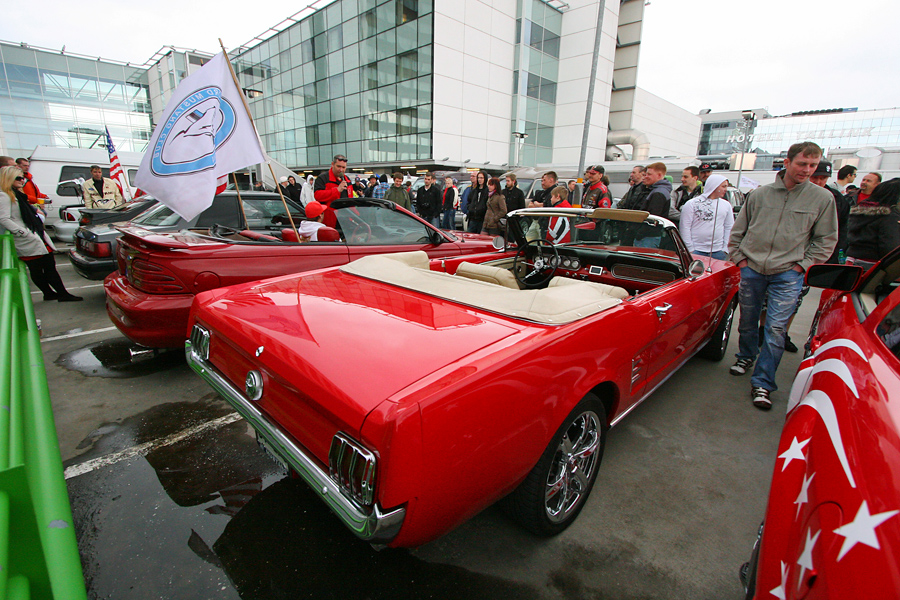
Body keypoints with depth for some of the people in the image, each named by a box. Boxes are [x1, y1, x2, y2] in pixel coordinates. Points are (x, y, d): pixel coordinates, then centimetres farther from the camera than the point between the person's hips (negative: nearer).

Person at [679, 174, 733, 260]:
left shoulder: (726, 205, 14)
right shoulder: (691, 204, -1)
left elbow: (729, 228, 14)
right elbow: (684, 227, -5)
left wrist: (725, 249, 6)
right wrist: (690, 249, -8)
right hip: (696, 251, -4)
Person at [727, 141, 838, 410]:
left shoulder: (823, 198, 3)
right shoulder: (759, 194, 5)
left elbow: (826, 240, 8)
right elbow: (738, 230, 12)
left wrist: (803, 265, -2)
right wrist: (739, 257, 3)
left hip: (787, 275, -1)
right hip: (751, 270, 2)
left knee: (776, 329, -6)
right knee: (747, 321, 13)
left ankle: (762, 383, 3)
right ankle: (747, 356, 39)